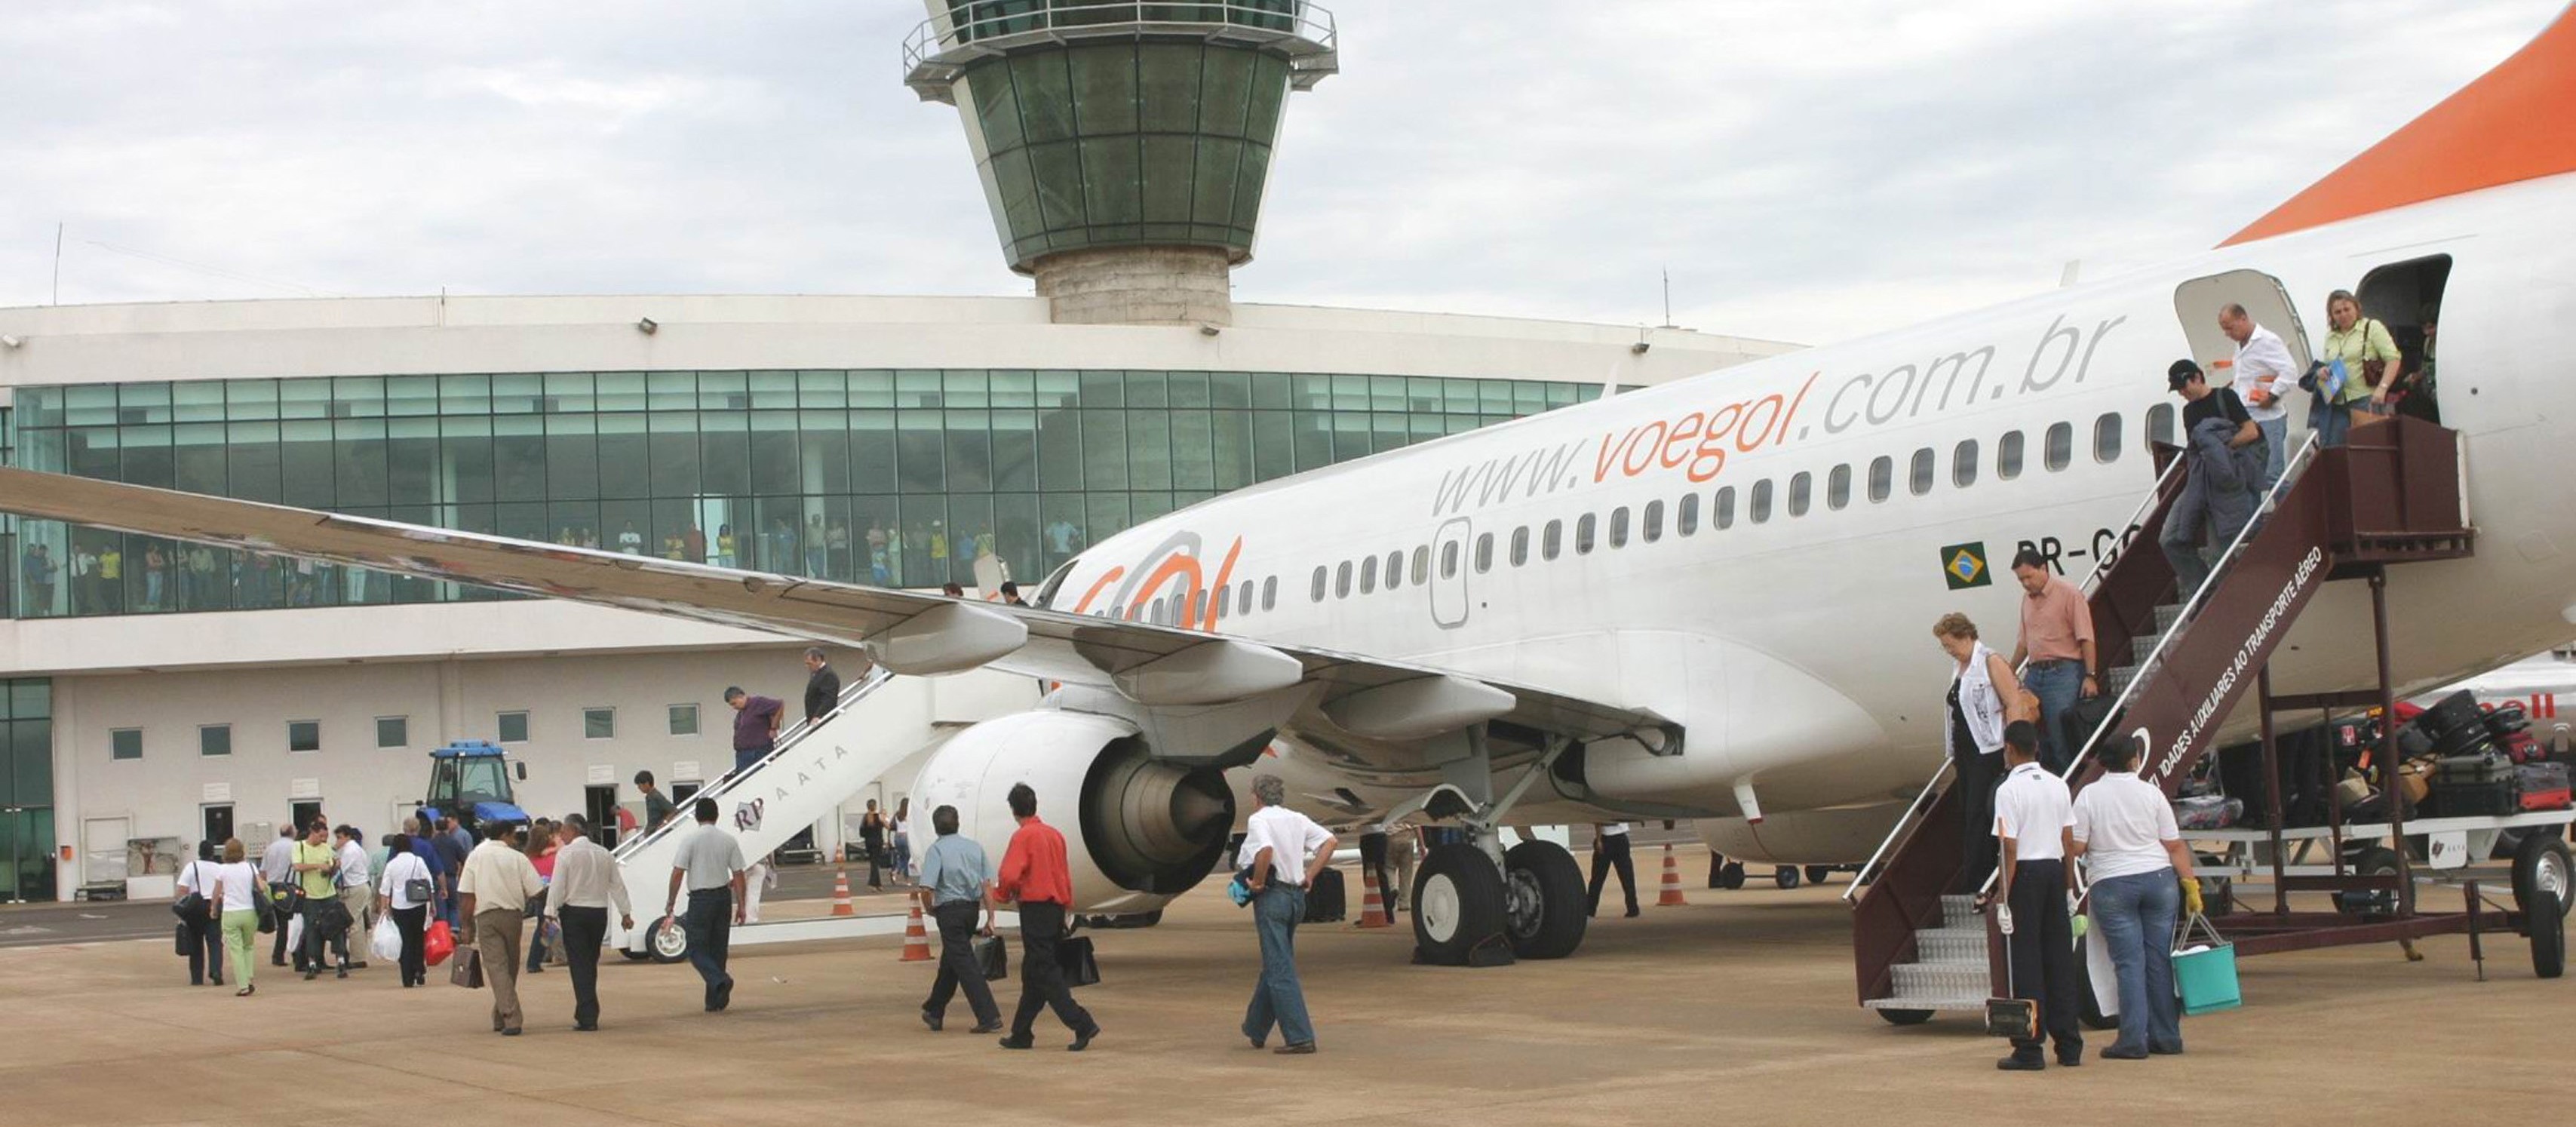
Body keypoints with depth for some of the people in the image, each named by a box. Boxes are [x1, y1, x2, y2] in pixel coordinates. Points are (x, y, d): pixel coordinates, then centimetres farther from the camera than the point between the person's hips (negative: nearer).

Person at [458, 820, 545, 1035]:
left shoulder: (476, 856, 3)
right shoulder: (518, 858, 1)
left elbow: (466, 896, -1)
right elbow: (536, 892, -4)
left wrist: (468, 926, 4)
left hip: (486, 916, -1)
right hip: (512, 915, 1)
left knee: (497, 967, -6)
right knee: (510, 967, 15)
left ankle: (511, 1019, -19)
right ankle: (501, 1017, 23)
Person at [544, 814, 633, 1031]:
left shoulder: (566, 853, -8)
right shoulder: (604, 854, 9)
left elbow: (557, 887, -12)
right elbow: (617, 885, 12)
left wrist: (550, 914, -7)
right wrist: (626, 913, 17)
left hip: (575, 912, -5)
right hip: (599, 912, 5)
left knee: (580, 965, -4)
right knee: (590, 964, 15)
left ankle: (588, 1018, -9)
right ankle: (584, 1014, 20)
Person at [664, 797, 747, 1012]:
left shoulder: (690, 840, -9)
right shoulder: (729, 840, 2)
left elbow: (678, 874, -11)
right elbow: (738, 875, 2)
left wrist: (671, 902, -2)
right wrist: (741, 906, 7)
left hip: (700, 898, -4)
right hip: (724, 897, 4)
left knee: (697, 949, 3)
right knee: (718, 949, 12)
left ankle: (720, 980, -22)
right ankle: (715, 1000, 13)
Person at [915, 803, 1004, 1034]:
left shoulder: (936, 850, -10)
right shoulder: (974, 847, 6)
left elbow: (926, 889, -17)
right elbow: (987, 884, 3)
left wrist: (930, 910, 3)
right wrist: (990, 917, 4)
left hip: (949, 910, -6)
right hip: (972, 909, 6)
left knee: (965, 964, -4)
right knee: (949, 962, 20)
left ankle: (989, 1017, -12)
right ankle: (935, 1012, 33)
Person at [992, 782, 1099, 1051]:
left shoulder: (1022, 836, -11)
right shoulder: (1055, 834, 11)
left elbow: (1009, 875, -18)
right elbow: (1065, 875, 15)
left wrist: (1002, 895, 2)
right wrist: (1067, 905, 22)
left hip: (1035, 908, -8)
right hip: (1057, 908, 8)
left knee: (1045, 974, -6)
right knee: (1032, 974, 15)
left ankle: (1082, 1024, -17)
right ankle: (1022, 1034, 21)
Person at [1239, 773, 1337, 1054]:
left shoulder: (1258, 820, -9)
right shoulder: (1297, 819, 11)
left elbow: (1266, 850, -27)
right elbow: (1330, 841, 6)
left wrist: (1258, 882, -15)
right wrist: (1310, 875, 8)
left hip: (1272, 896, -8)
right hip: (1297, 895, 8)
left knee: (1280, 970, -6)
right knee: (1274, 965, 20)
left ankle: (1300, 1037, -12)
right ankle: (1255, 1030, 32)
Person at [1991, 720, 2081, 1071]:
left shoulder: (2009, 789, -11)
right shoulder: (2058, 785, 9)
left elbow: (2010, 848, -14)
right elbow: (2069, 841, 10)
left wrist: (2005, 898, -12)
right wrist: (2069, 886, 16)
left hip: (2025, 873, -6)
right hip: (2055, 870, 6)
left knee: (2025, 963, -2)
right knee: (2059, 959, 10)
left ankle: (2030, 1049, -2)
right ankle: (2069, 1047, 13)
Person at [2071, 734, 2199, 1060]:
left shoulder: (2089, 796, -4)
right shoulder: (2151, 793, 0)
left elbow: (2076, 846, -6)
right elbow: (2174, 845, 0)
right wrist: (2189, 882, 5)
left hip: (2112, 886, -2)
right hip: (2158, 879, 2)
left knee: (2130, 963, -2)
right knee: (2160, 960, 8)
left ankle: (2133, 1040, -6)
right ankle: (2167, 1036, 13)